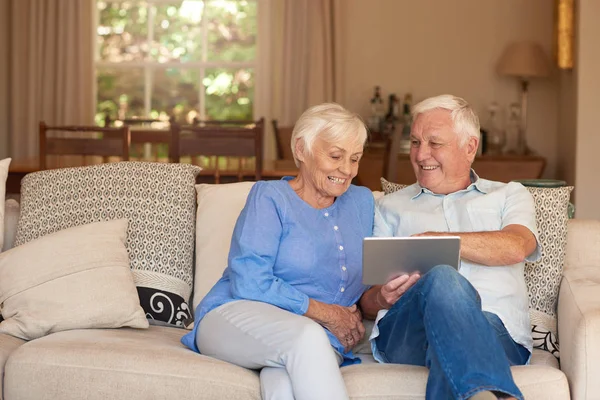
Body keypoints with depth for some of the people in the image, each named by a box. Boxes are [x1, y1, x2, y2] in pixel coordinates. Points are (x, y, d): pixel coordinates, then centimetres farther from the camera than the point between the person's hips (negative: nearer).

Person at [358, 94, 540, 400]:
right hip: (404, 331, 1)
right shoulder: (390, 207, 28)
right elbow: (367, 299, 17)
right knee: (443, 279, -38)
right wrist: (382, 297, -9)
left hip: (496, 328, 0)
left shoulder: (509, 195, 25)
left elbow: (516, 247, -1)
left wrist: (433, 239, -11)